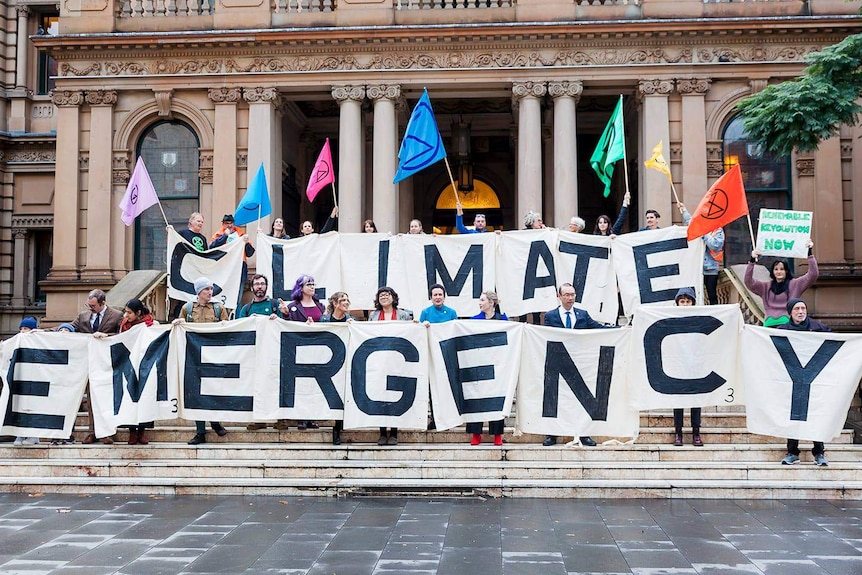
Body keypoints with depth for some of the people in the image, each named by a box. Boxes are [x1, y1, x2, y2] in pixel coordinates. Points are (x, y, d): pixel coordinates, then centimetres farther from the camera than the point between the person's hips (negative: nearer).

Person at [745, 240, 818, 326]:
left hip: (787, 323, -2)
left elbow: (813, 275, 4)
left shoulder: (795, 284, 12)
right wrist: (752, 261, -3)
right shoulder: (766, 287, 17)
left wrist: (810, 253, -5)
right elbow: (748, 282, 6)